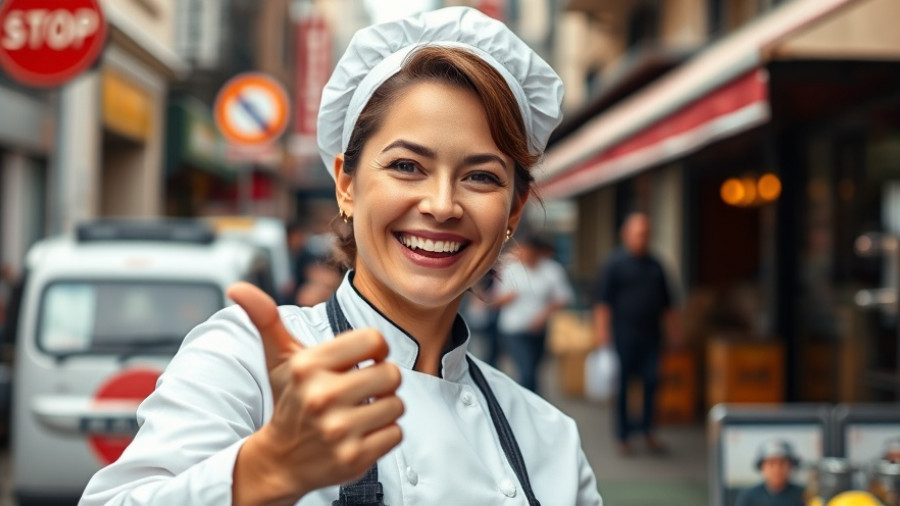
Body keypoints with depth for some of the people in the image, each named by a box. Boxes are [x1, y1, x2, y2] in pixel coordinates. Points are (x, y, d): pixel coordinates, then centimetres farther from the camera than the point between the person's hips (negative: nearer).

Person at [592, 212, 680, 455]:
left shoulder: (654, 266, 14)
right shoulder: (615, 263, -1)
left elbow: (666, 302, 21)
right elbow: (602, 300, -5)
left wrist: (673, 329, 18)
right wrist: (602, 332, -11)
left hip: (650, 335, 5)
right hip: (623, 333, -4)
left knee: (651, 381, -1)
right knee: (622, 384, 0)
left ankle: (647, 431, 13)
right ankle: (623, 436, 10)